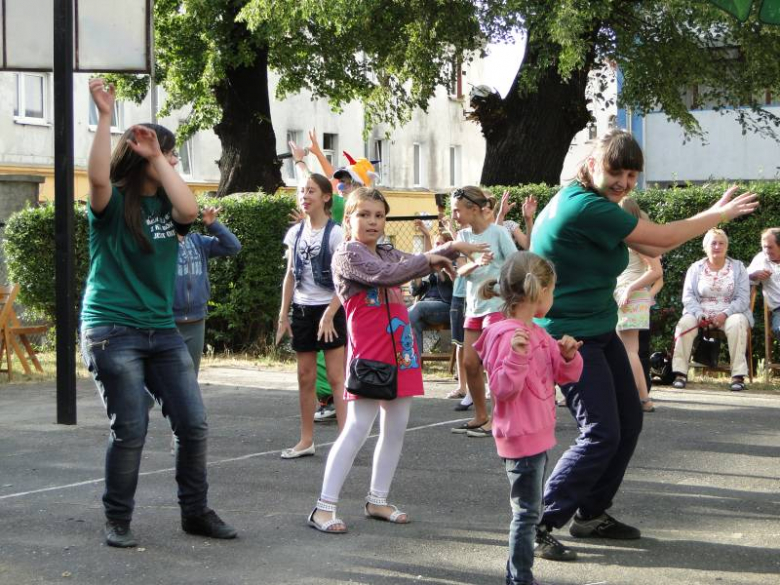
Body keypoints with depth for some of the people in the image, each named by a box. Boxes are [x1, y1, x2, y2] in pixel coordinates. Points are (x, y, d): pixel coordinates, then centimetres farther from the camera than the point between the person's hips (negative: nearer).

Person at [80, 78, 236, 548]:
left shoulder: (165, 203, 9)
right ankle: (118, 521, 12)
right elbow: (98, 176, -27)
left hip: (162, 330, 6)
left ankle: (196, 512, 18)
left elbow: (190, 210, -13)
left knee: (194, 424, 3)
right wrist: (105, 116, -29)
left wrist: (156, 159, -12)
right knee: (131, 431, -5)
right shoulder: (112, 204, -5)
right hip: (113, 331, -6)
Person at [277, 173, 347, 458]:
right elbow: (290, 276, 12)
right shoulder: (295, 233, 8)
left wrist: (329, 315, -19)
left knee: (336, 377, -7)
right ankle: (306, 440, 16)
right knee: (305, 377, 9)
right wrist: (283, 315, 8)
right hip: (302, 310, 6)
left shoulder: (335, 234, -9)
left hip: (330, 309, -5)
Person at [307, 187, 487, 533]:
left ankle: (377, 501, 21)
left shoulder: (387, 253, 16)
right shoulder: (347, 254, -9)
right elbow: (387, 274, -23)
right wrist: (429, 258, -12)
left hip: (400, 351, 8)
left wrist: (451, 248, 3)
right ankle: (324, 508, -8)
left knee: (396, 428, 10)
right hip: (369, 354, -8)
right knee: (357, 429, -11)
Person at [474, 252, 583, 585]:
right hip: (521, 438, -10)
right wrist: (516, 357, -39)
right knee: (527, 512, -5)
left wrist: (568, 355, -2)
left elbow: (564, 375, 18)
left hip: (539, 436, 10)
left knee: (528, 511, 18)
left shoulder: (539, 335, 12)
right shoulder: (508, 336, -19)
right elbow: (502, 389, -24)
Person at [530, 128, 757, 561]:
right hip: (571, 337, -10)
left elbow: (651, 247, 12)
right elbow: (664, 238, -18)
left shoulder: (588, 202, 9)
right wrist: (720, 214, -3)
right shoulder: (587, 208, -23)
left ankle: (591, 514, 25)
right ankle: (537, 527, -9)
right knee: (601, 435, -15)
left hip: (599, 330, 11)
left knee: (628, 423, 13)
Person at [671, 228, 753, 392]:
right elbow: (688, 296, 2)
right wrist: (699, 314, -18)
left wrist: (725, 314, -19)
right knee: (685, 322, -31)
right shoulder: (695, 268, 10)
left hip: (730, 314, -1)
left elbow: (743, 298, -2)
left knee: (736, 323, -36)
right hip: (701, 314, 1)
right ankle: (680, 372, -28)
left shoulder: (738, 267, 6)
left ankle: (738, 375, -34)